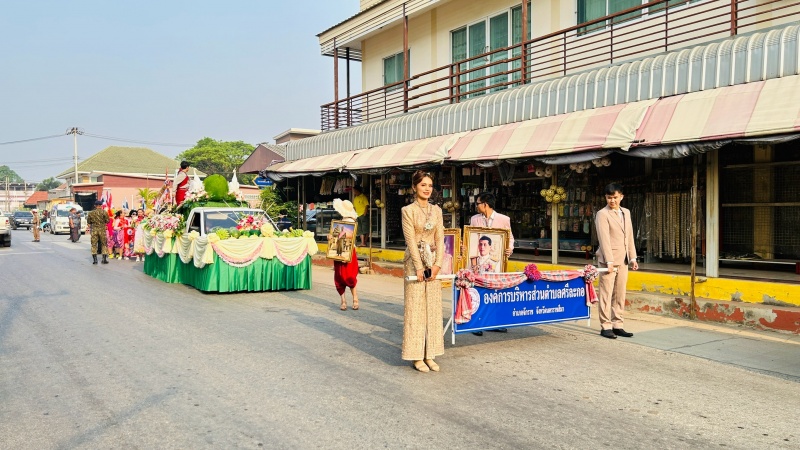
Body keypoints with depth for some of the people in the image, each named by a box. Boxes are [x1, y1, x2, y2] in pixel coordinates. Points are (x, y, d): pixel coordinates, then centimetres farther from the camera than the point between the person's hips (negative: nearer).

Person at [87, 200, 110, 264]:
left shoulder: (91, 213, 2)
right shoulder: (104, 212, -6)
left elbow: (88, 222, 7)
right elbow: (107, 220, -5)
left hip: (94, 229, 1)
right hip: (102, 229, -1)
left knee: (94, 244, 7)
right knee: (104, 244, 8)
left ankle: (94, 259, 4)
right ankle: (104, 259, 6)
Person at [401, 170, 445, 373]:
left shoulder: (436, 210, 10)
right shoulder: (408, 210, -5)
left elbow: (440, 238, 5)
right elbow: (411, 240, -10)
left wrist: (437, 263, -6)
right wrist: (419, 267, -15)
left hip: (433, 261, 5)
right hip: (414, 261, -5)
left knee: (433, 308, 6)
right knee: (415, 308, -1)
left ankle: (429, 355, 15)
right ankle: (416, 356, 6)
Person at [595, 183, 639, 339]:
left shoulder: (626, 212, 15)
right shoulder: (602, 214, -6)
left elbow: (630, 236, 17)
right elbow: (604, 239, -14)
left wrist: (633, 257, 12)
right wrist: (609, 261, -19)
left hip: (623, 260, 7)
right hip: (609, 260, -6)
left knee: (620, 295, 9)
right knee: (606, 294, -2)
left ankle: (617, 325, 16)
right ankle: (605, 327, 3)